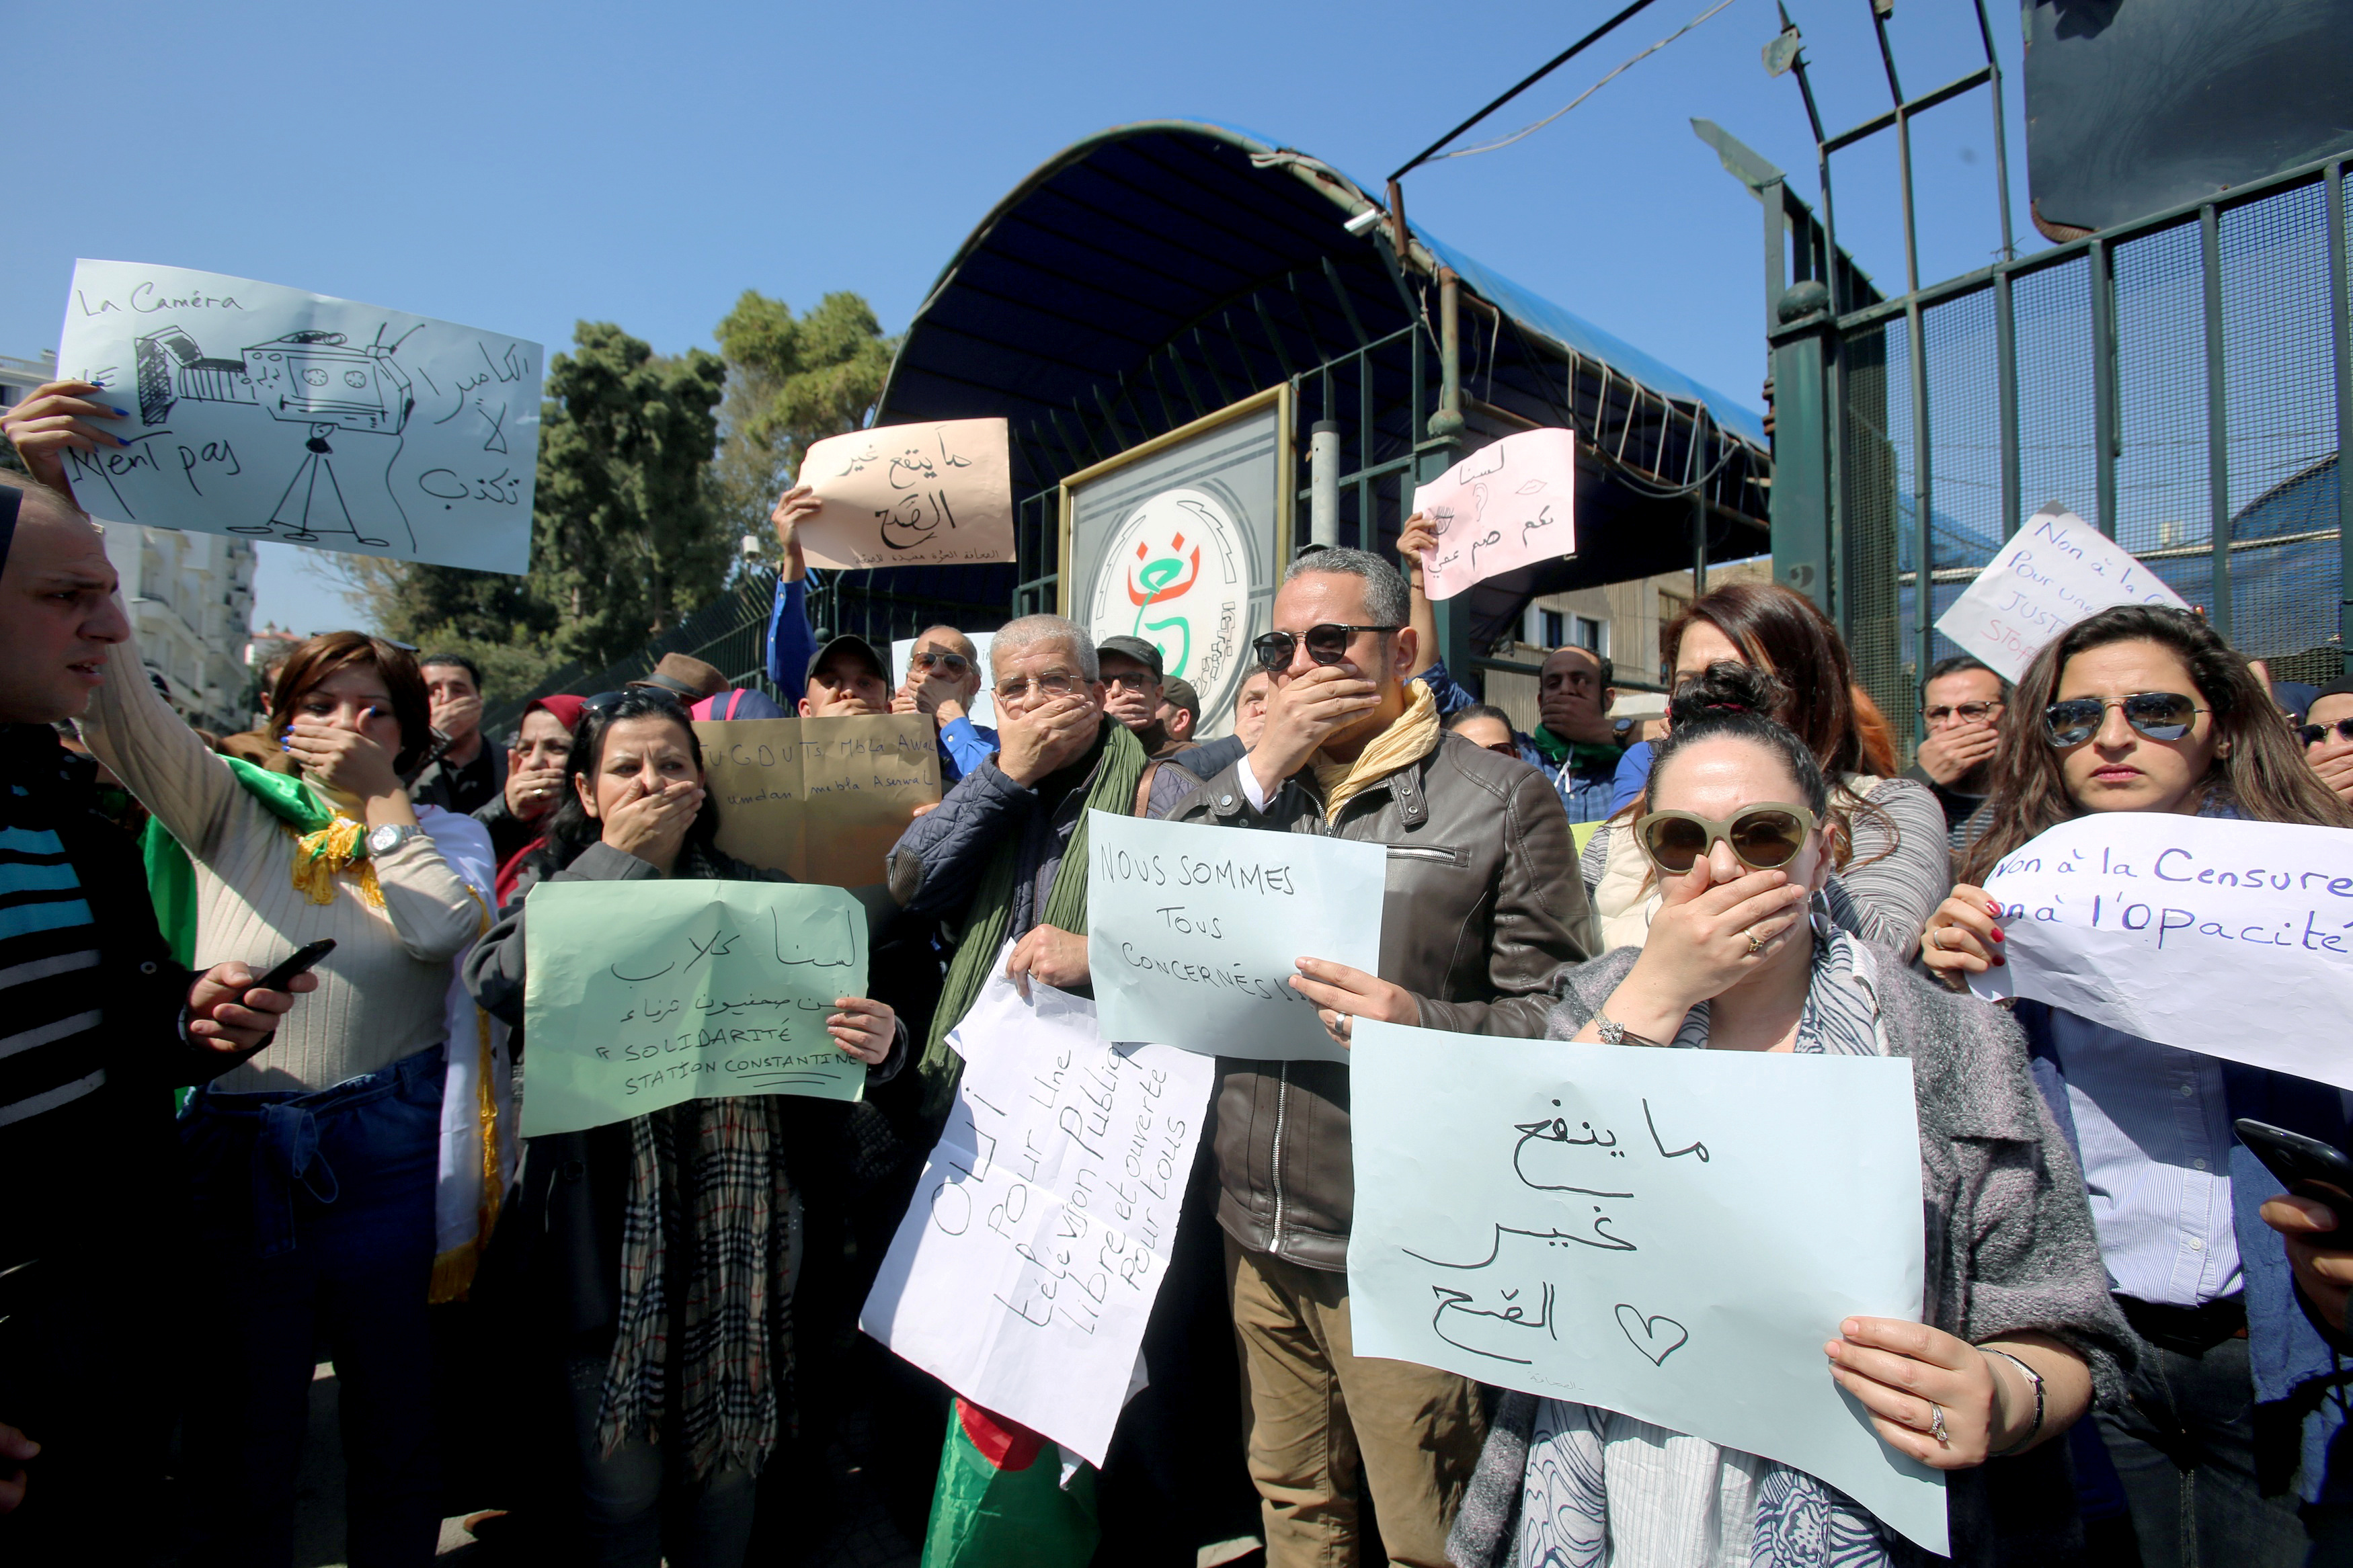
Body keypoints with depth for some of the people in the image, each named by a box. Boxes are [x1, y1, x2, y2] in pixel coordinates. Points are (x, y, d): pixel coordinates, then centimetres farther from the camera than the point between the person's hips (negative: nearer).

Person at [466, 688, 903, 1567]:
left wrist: (876, 1043, -24)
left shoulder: (756, 898, 3)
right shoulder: (555, 891, 6)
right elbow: (499, 983, -16)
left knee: (725, 1463, 14)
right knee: (620, 1481, 9)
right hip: (604, 1222, 0)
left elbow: (821, 1026, -1)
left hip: (731, 1225, 1)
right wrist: (615, 858, -11)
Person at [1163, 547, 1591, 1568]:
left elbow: (1557, 1016, -7)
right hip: (1259, 1227, 5)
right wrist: (1260, 771, -11)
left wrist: (1425, 1026, -26)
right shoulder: (1246, 788, 10)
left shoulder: (1504, 800, -4)